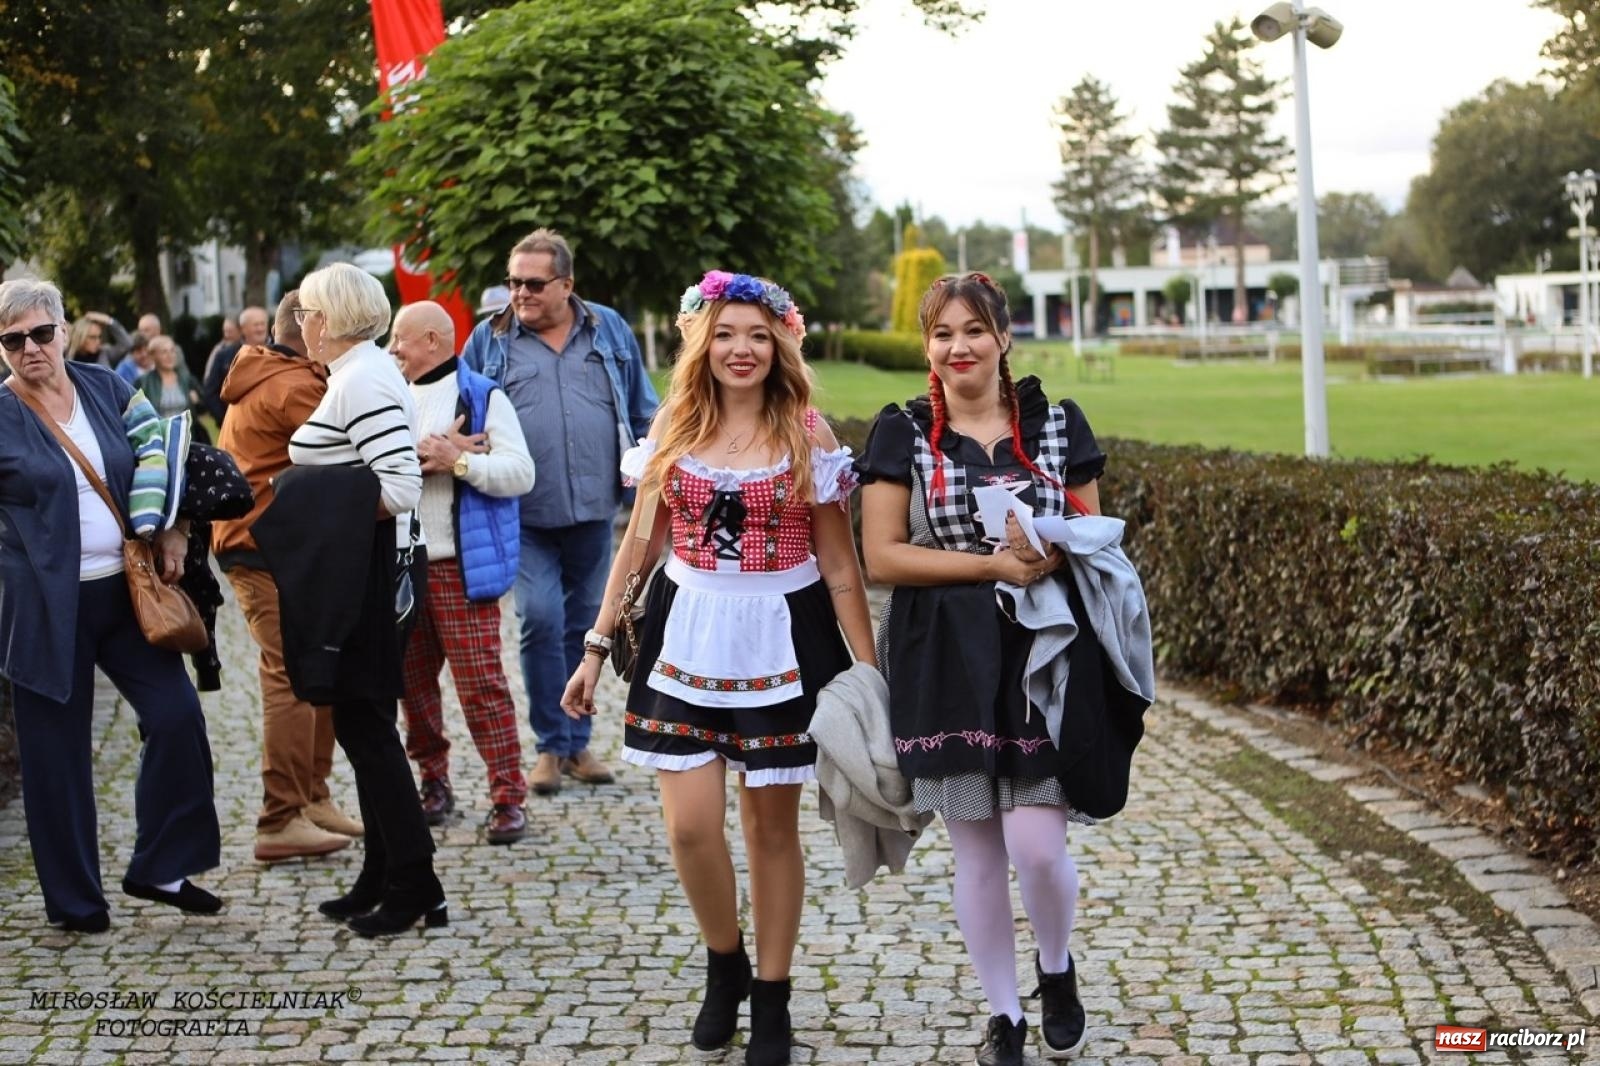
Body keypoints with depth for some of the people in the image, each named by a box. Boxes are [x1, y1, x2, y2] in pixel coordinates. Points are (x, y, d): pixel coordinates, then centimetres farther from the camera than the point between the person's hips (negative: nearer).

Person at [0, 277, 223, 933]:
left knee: (177, 717, -1)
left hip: (126, 591, 4)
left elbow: (159, 456, 8)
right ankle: (74, 900, 17)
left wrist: (169, 534, -3)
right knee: (57, 750, 4)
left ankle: (159, 867, 16)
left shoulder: (106, 388, 5)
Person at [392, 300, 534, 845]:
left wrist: (459, 459, -18)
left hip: (461, 568, -6)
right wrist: (423, 454, -14)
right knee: (413, 680, 10)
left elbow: (521, 473, -10)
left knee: (481, 682, -8)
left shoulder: (482, 398, -1)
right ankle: (434, 780, 25)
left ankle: (508, 798, -3)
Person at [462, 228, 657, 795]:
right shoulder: (489, 339, 3)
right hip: (526, 516, -2)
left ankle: (578, 742, 21)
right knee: (541, 619, -11)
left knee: (584, 623, 10)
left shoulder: (609, 330, 8)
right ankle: (551, 744, 4)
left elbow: (643, 412, 13)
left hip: (594, 511, 2)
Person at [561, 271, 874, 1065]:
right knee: (689, 826, -5)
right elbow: (638, 547, 9)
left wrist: (869, 672, -4)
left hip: (781, 639, -2)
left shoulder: (807, 438, -4)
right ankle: (724, 961, 23)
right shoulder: (673, 432, 3)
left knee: (772, 825, 6)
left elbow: (839, 567, -1)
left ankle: (771, 998, 21)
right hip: (689, 636, 2)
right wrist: (596, 647, 6)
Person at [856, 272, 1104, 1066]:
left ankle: (1056, 969, 24)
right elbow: (881, 556, -6)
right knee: (976, 852, 7)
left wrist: (1053, 554, -13)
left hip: (1041, 654, 0)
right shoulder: (903, 432, 1)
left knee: (1038, 845, -7)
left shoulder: (1057, 424, 5)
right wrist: (995, 564, -14)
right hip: (946, 665, 0)